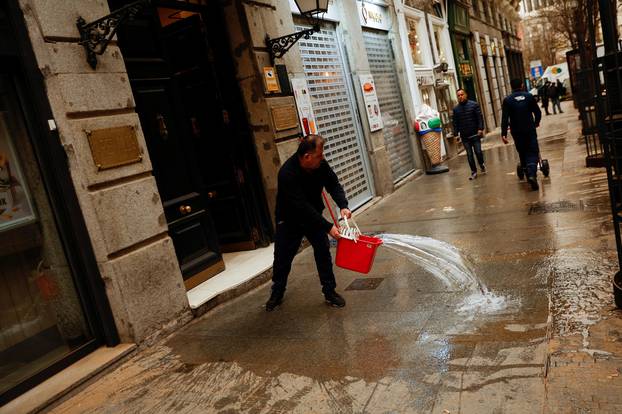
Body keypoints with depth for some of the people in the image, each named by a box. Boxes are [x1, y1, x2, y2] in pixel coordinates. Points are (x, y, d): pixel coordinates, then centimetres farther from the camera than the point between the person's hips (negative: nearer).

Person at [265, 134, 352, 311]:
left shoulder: (320, 164, -18)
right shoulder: (287, 174, -35)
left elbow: (333, 184, -7)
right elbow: (302, 207, -37)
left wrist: (343, 205, -27)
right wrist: (328, 227, -36)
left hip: (313, 216, 4)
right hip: (289, 219, -4)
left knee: (323, 252, -3)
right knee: (282, 257, 6)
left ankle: (329, 292, 12)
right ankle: (277, 293, 27)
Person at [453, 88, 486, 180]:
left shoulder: (474, 105, -1)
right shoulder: (456, 109, 6)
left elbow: (480, 118, -5)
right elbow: (455, 123, 7)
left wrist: (480, 129, -15)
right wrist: (456, 134, -1)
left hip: (475, 134, -2)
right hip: (464, 136, 2)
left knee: (478, 152, -2)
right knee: (469, 154, 4)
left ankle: (482, 165, 28)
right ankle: (474, 172, 13)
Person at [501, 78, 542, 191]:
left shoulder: (507, 100, -4)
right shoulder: (529, 96, -1)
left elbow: (505, 118, -10)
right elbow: (537, 112, 4)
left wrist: (504, 133, -10)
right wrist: (536, 122, 23)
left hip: (517, 132, 1)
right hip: (530, 130, -1)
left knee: (522, 153, 15)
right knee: (533, 152, 0)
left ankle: (528, 174, 26)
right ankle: (532, 174, -21)